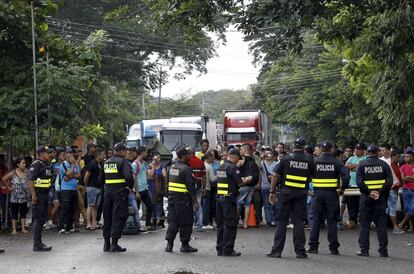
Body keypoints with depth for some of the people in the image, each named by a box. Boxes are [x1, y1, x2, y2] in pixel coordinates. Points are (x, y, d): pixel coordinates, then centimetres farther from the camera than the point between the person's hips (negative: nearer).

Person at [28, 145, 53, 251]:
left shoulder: (44, 165, 16)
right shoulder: (36, 165, -13)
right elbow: (30, 181, -21)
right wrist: (34, 195, -25)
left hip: (44, 195, 10)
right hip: (38, 196, -10)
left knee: (42, 219, 13)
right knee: (38, 220, -7)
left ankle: (38, 243, 21)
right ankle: (37, 244, -5)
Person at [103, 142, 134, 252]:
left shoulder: (106, 162, 13)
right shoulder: (123, 161, -10)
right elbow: (128, 176, -21)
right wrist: (130, 187, -6)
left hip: (107, 191, 6)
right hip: (120, 192, -6)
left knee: (107, 217, 13)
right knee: (118, 217, -2)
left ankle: (106, 243, 18)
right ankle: (114, 244, -5)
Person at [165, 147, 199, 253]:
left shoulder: (172, 167, 11)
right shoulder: (186, 169, -14)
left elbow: (168, 182, 15)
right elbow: (190, 187, -17)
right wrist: (195, 201, -12)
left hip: (171, 197, 8)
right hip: (183, 198, -7)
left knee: (172, 221, 11)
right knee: (186, 222, 3)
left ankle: (169, 244, 9)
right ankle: (185, 245, 7)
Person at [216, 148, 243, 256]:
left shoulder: (221, 167, 14)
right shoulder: (232, 167, -13)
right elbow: (240, 183, -13)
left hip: (220, 197, 9)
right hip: (229, 199, -9)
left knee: (221, 223, 13)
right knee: (230, 224, -4)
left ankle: (220, 249, 17)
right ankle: (227, 249, -4)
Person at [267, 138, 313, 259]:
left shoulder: (286, 158, -2)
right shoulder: (309, 161, 2)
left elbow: (276, 176, -3)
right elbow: (312, 178, 9)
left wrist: (272, 192, 2)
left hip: (286, 192, -1)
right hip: (301, 194, 1)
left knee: (282, 221, 4)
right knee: (299, 221, 6)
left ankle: (276, 250, 3)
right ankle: (300, 251, 6)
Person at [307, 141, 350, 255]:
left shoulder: (314, 161, 2)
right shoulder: (336, 162, -1)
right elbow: (346, 176, -11)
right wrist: (343, 188, 2)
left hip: (317, 193, 1)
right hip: (332, 193, -1)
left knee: (316, 219, 6)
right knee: (332, 220, 4)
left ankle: (313, 246, 6)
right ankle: (333, 248, 4)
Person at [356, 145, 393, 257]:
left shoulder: (362, 164, 0)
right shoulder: (384, 164, 2)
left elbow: (359, 182, -11)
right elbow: (389, 181, -7)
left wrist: (368, 192, -9)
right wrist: (380, 192, -8)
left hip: (366, 197, -1)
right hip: (380, 197, 1)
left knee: (364, 224, 5)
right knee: (381, 224, 5)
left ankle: (364, 250, 3)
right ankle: (383, 250, 6)